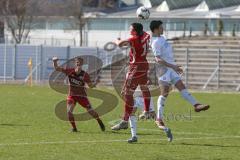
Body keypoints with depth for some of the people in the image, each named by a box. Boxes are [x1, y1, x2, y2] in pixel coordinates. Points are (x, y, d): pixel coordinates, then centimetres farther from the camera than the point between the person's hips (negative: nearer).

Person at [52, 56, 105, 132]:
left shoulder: (85, 75, -11)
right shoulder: (70, 71, -9)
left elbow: (90, 85, -5)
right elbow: (57, 68, -5)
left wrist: (95, 82, -25)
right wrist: (55, 62, -24)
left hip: (82, 95, -1)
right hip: (71, 95, 1)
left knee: (90, 111, -3)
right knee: (69, 111, -19)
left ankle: (100, 122, 25)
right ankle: (74, 128, 0)